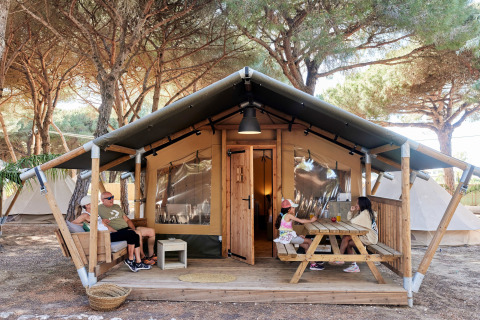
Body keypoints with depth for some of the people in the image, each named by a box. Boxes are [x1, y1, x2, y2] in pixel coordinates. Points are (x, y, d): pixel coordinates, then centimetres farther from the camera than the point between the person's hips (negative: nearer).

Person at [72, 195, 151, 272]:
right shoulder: (85, 215, -3)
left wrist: (117, 232, 11)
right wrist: (86, 224, -7)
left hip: (109, 233, 9)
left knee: (135, 236, -4)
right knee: (131, 234, -19)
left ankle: (138, 263, -3)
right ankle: (130, 260, -8)